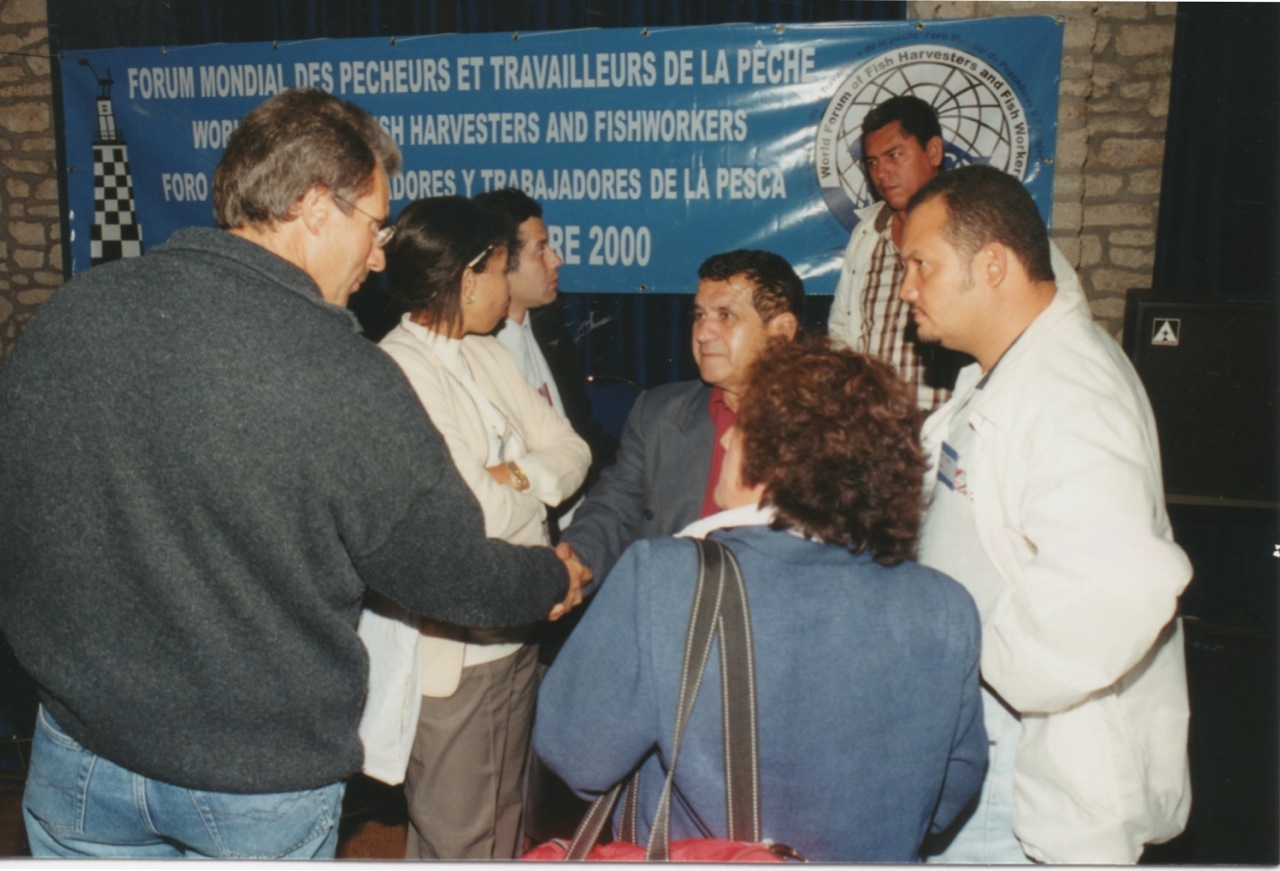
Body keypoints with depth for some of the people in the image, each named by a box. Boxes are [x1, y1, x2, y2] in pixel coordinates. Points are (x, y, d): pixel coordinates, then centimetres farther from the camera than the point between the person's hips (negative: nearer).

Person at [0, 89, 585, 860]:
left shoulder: (72, 311, -8)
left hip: (79, 750, 4)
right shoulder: (347, 379, -23)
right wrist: (553, 581, 8)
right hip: (260, 787, -4)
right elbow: (448, 572, -13)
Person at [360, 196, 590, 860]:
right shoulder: (399, 372, -20)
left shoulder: (489, 356, 7)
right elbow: (477, 517, -25)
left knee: (503, 824, 23)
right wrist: (537, 488, -5)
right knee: (454, 842, 8)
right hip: (452, 654, -8)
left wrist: (517, 476, -15)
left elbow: (571, 450, 6)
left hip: (516, 634, 8)